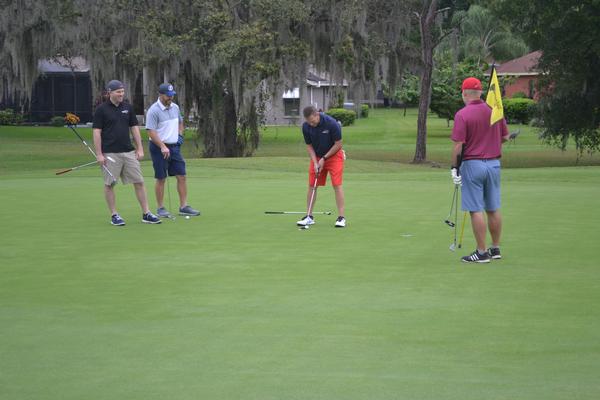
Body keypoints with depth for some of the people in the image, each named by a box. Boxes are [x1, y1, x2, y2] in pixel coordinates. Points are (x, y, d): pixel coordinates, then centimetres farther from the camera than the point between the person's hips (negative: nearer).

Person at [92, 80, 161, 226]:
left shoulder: (128, 108, 9)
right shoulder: (101, 109, -5)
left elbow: (134, 128, 12)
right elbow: (96, 132, -6)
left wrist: (140, 148, 5)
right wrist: (99, 154, -11)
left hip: (129, 152, 4)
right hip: (110, 153, -4)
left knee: (139, 182, 1)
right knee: (109, 184, 1)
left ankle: (146, 214, 4)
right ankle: (114, 215, 11)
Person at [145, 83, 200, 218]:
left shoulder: (175, 107, 8)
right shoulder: (154, 111, -15)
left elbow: (180, 122, 27)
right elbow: (151, 131, -20)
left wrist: (180, 135, 11)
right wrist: (163, 147, -27)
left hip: (174, 146, 6)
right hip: (159, 147, -6)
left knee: (181, 176, 2)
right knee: (161, 179, -1)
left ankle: (183, 206, 7)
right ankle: (161, 208, 9)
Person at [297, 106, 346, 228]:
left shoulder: (331, 124, -26)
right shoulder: (305, 127, -13)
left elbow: (338, 144, -18)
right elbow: (309, 146, -2)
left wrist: (324, 158, -17)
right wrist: (315, 162, -13)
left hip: (334, 155, -4)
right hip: (317, 157, 4)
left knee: (337, 185, -11)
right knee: (312, 186, 1)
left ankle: (341, 217, -10)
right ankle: (309, 217, 6)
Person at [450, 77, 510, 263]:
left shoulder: (462, 114, -13)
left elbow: (458, 145, -16)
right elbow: (505, 137, 10)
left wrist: (454, 168, -7)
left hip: (472, 163, -6)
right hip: (494, 163, 6)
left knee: (476, 210, -2)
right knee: (493, 209, 12)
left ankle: (482, 252, -2)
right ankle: (495, 249, 19)